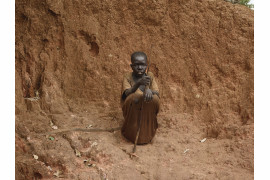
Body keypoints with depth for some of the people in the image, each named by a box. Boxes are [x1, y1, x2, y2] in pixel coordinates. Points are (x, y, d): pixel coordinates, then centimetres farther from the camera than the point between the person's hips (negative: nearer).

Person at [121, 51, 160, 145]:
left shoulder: (150, 76, -2)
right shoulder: (127, 77, -9)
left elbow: (157, 94, -10)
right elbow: (126, 94, -25)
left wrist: (150, 90, -36)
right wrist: (138, 83, -45)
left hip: (147, 110, 2)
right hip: (132, 110, -2)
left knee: (154, 99, -28)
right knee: (134, 96, -33)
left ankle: (147, 131, -5)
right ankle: (132, 132, -13)